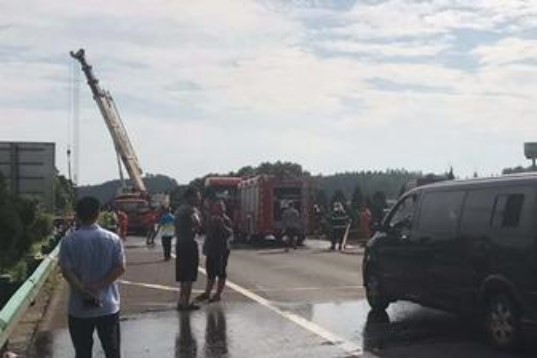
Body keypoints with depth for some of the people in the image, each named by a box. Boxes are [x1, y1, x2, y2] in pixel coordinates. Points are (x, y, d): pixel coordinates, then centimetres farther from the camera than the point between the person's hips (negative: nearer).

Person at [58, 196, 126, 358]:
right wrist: (98, 286, -12)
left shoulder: (68, 241, -6)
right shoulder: (113, 239, -3)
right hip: (108, 305, 1)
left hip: (79, 307, 0)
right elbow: (120, 268, -8)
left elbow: (66, 271, -12)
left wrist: (83, 291, -13)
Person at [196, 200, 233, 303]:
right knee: (210, 272, 13)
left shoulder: (225, 220, -9)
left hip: (222, 250, -7)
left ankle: (218, 294, 7)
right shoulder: (211, 219, 12)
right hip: (211, 249, 7)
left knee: (220, 272, 0)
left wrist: (222, 226, -32)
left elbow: (229, 234, -21)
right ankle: (207, 293, 21)